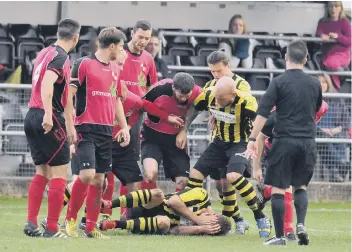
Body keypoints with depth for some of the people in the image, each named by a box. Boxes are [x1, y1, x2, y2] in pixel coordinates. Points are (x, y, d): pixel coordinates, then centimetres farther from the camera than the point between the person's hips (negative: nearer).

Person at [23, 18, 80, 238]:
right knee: (59, 173, -3)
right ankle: (52, 229, -5)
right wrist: (48, 114, -33)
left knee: (42, 172, 14)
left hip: (32, 115, 9)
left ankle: (31, 223, 7)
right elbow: (47, 84, -25)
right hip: (49, 120, -8)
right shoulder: (61, 57, -10)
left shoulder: (45, 53, 16)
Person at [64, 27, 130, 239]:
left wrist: (124, 126, 15)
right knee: (87, 174, -16)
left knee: (99, 180, 5)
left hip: (107, 131, 7)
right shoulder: (84, 64, -6)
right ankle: (71, 219, 1)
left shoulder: (115, 69, 16)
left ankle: (91, 227, 11)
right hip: (86, 129, -7)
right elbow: (69, 94, -8)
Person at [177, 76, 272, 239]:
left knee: (233, 176, -30)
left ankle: (260, 218, -18)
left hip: (241, 144, -6)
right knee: (195, 173, 2)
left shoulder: (245, 102, -31)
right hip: (220, 143, 6)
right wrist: (183, 131, 4)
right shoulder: (209, 96, -15)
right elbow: (193, 109, 6)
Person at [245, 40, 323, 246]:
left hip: (285, 141, -4)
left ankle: (280, 236, -1)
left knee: (278, 189, 2)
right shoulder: (314, 83, 7)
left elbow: (263, 113, -10)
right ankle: (301, 224, -3)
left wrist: (253, 139, -7)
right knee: (301, 186, 18)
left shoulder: (279, 82, -6)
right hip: (308, 142, 4)